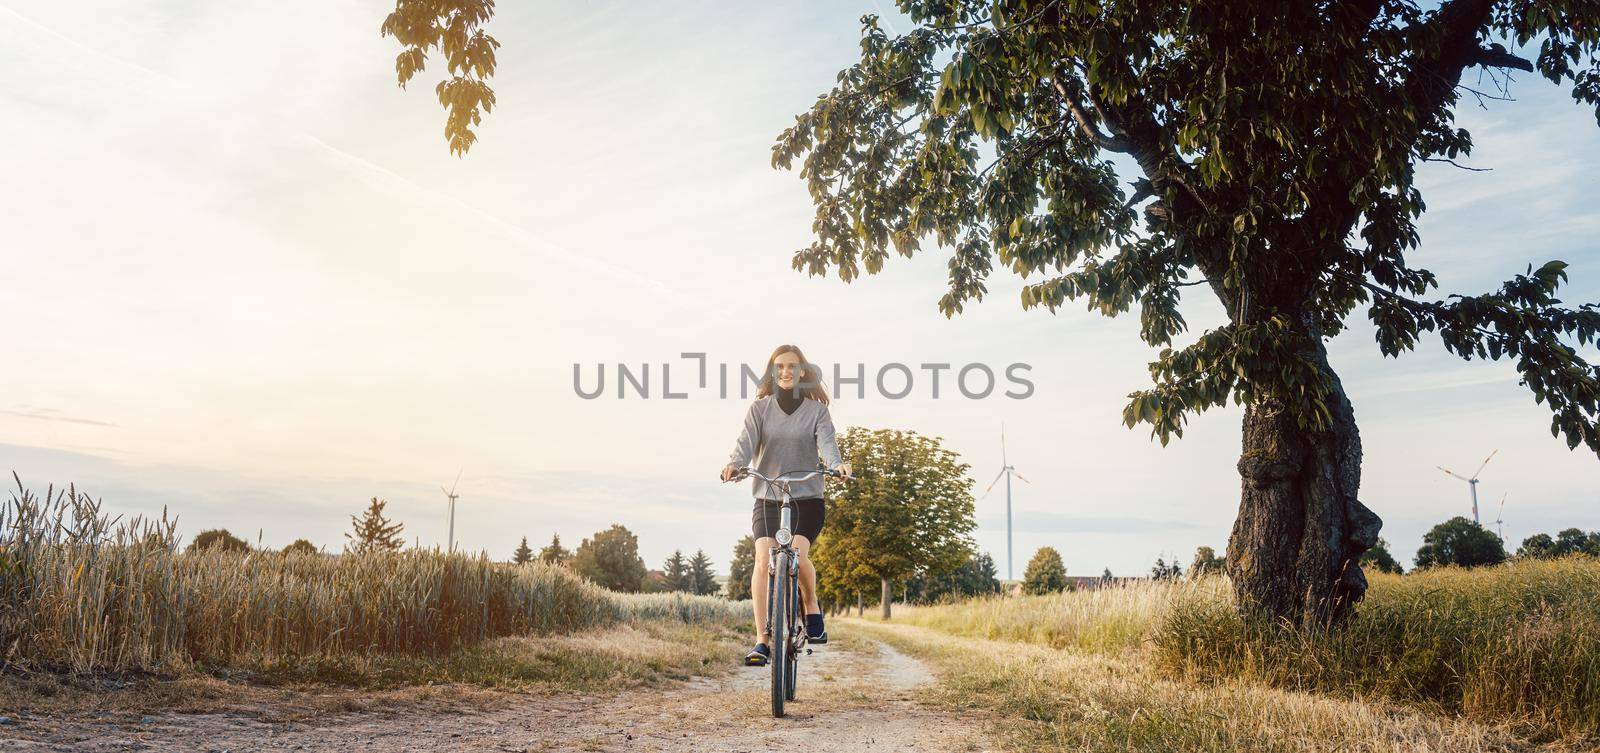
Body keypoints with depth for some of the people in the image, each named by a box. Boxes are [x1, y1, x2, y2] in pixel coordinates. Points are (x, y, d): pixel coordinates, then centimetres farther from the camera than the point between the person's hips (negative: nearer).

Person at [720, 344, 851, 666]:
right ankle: (762, 640, -11)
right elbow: (747, 441, -10)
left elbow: (826, 441, -11)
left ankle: (811, 605, 9)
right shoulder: (759, 408, 6)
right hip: (767, 498, 1)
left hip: (807, 497, -1)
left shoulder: (816, 410, 5)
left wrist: (837, 463, -34)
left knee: (797, 555, -23)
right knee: (763, 561, -16)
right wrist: (734, 464, -32)